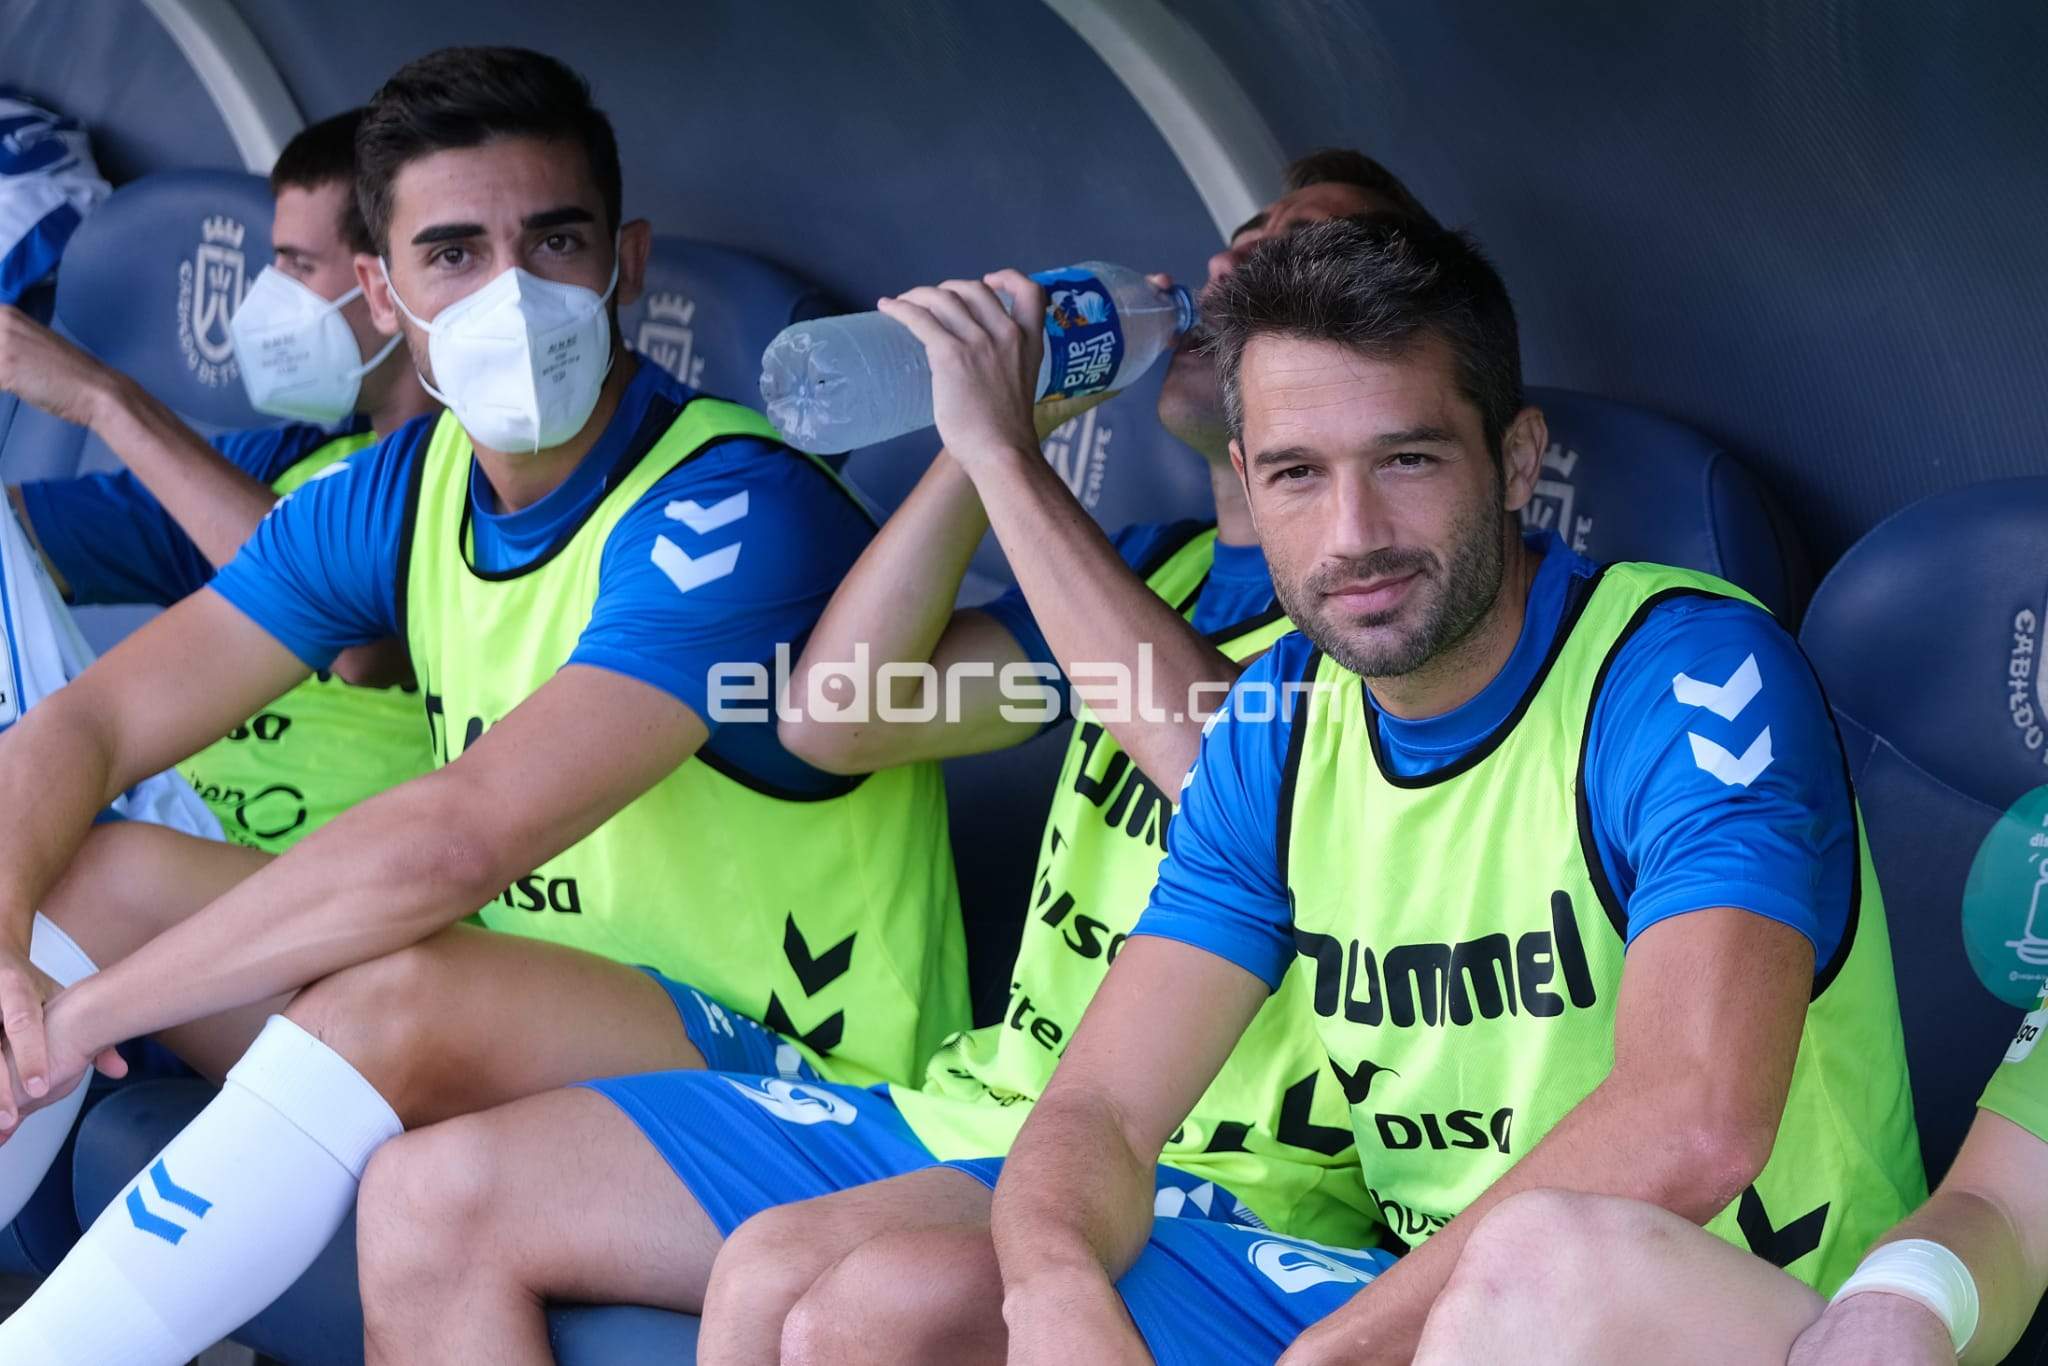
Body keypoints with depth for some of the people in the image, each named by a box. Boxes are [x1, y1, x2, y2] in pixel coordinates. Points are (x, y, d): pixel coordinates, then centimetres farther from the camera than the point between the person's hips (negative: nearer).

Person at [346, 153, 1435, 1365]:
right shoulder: (1158, 566, 21)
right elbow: (836, 717, 15)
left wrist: (1009, 451, -18)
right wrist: (985, 437, 4)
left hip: (1211, 1179, -8)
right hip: (978, 1115, 8)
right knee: (433, 1194, -4)